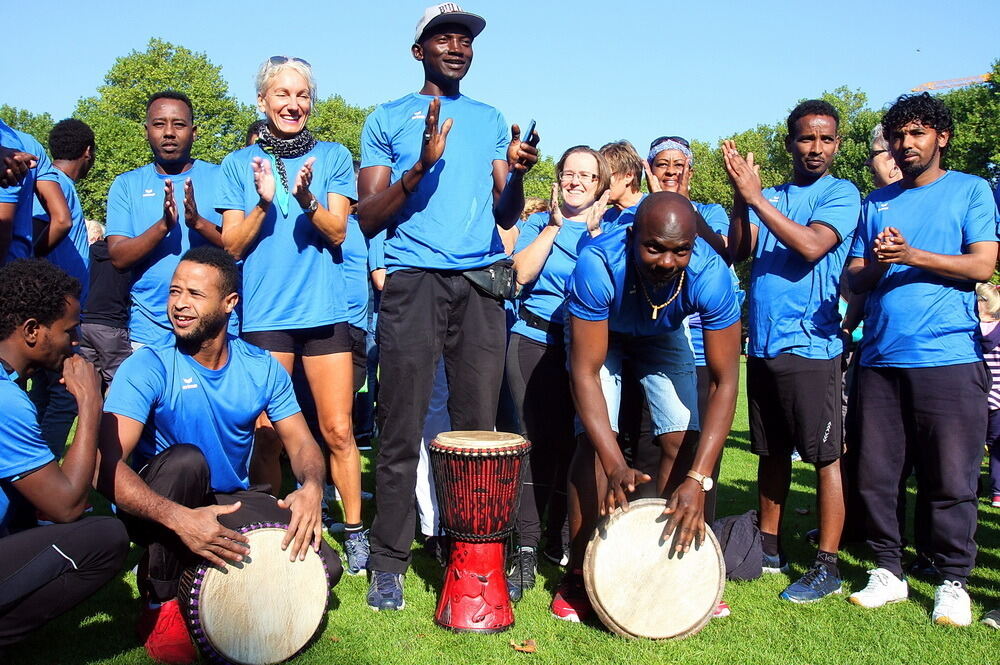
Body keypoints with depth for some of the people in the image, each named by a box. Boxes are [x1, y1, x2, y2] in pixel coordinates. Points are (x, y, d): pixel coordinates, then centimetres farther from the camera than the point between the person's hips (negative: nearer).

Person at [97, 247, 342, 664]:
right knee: (185, 460, -36)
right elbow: (106, 466, -28)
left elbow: (301, 442, -3)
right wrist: (179, 518, -43)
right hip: (158, 506, -3)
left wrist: (312, 487, -27)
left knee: (323, 568, -16)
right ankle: (159, 603, -14)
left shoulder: (261, 367, -6)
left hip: (232, 499, 3)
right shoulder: (149, 367, -18)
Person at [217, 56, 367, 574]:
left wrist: (308, 200, -20)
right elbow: (232, 245, 5)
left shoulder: (334, 157, 9)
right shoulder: (240, 164, 11)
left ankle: (354, 532, 13)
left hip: (325, 311, 0)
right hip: (263, 315, 1)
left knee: (338, 430, 0)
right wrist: (263, 204, -12)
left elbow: (337, 231, -1)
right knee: (265, 434, 2)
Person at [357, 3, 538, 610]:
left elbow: (506, 217, 16)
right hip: (414, 281, -2)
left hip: (480, 282, 3)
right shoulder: (389, 119, 11)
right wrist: (421, 167, -12)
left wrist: (517, 175, -6)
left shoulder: (491, 120, 20)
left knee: (479, 427, 2)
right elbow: (368, 218, 3)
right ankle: (389, 564, 5)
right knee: (402, 431, -4)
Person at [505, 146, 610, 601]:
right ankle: (526, 550, -5)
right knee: (537, 440, -9)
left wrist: (593, 230, -6)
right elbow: (522, 273, -5)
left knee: (573, 441, 0)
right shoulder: (538, 223, 12)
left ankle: (562, 534, 18)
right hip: (535, 342, -1)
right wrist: (554, 225, -3)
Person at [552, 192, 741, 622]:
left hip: (665, 339, 2)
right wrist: (615, 466, -47)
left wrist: (697, 480, -40)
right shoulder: (598, 265, -40)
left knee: (683, 441, -11)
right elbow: (585, 372, -38)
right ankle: (578, 577, -5)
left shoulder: (710, 274, -35)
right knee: (593, 441, -17)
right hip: (601, 335, -2)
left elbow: (725, 381, -32)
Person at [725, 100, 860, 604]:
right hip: (763, 344, 6)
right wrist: (740, 196, -12)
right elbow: (738, 252, 1)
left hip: (810, 344, -6)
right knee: (771, 451, 14)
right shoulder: (769, 198, 14)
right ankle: (769, 549, 26)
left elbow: (811, 246, -19)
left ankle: (827, 565, 6)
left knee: (825, 455, -2)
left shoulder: (841, 194, -1)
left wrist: (754, 195, -18)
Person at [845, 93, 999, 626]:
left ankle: (953, 581, 15)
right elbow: (854, 278, 14)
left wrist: (910, 255, -13)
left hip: (949, 358, -3)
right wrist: (876, 264, -8)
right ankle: (888, 571, 19)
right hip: (880, 359, 4)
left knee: (951, 480, 0)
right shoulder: (877, 203, 18)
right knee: (874, 475, 4)